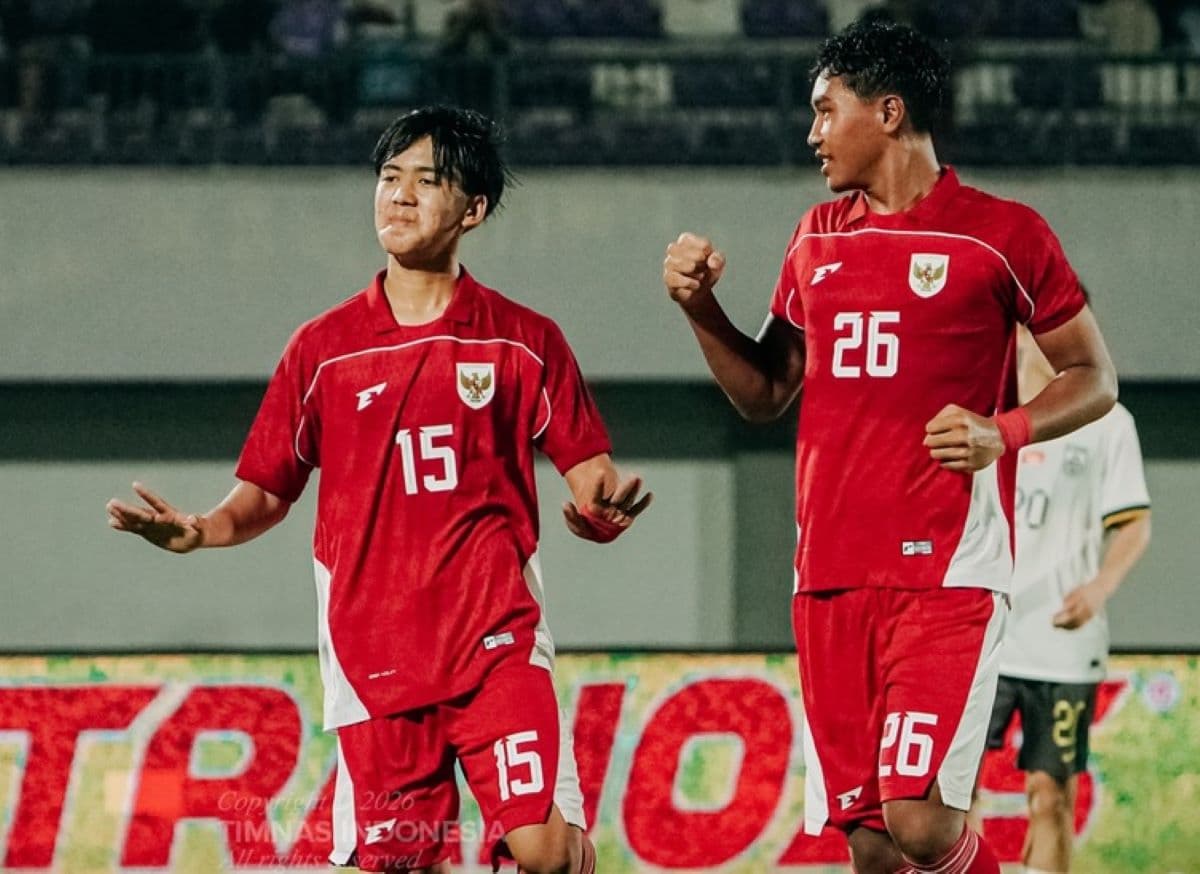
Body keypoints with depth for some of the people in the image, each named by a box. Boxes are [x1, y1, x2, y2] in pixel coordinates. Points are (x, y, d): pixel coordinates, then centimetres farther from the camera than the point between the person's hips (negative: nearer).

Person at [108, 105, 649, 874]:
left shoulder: (525, 341, 5)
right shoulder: (322, 348, 8)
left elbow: (586, 470, 5)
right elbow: (269, 490, 11)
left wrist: (605, 506, -18)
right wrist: (202, 530, -9)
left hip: (497, 636, -2)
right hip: (371, 642, 2)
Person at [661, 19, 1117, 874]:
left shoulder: (1003, 234, -2)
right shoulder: (819, 237, 16)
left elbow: (1093, 379, 3)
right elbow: (765, 392, 23)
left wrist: (1004, 431, -14)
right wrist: (700, 306, 8)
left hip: (948, 571, -5)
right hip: (831, 575, 5)